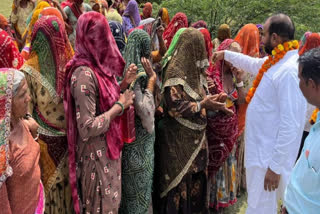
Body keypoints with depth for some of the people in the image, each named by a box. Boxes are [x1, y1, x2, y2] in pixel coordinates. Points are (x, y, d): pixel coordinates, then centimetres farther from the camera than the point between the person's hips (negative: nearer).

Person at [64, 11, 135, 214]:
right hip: (96, 156, -8)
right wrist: (120, 105, -19)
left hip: (107, 151, 8)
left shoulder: (98, 67, 3)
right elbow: (87, 129, -26)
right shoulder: (84, 74, -24)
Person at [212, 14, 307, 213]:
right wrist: (226, 54, 39)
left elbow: (290, 125, -27)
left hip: (269, 156, -9)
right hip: (260, 150, 9)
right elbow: (254, 63, 30)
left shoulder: (289, 70, -23)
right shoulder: (276, 61, 5)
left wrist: (276, 166, -24)